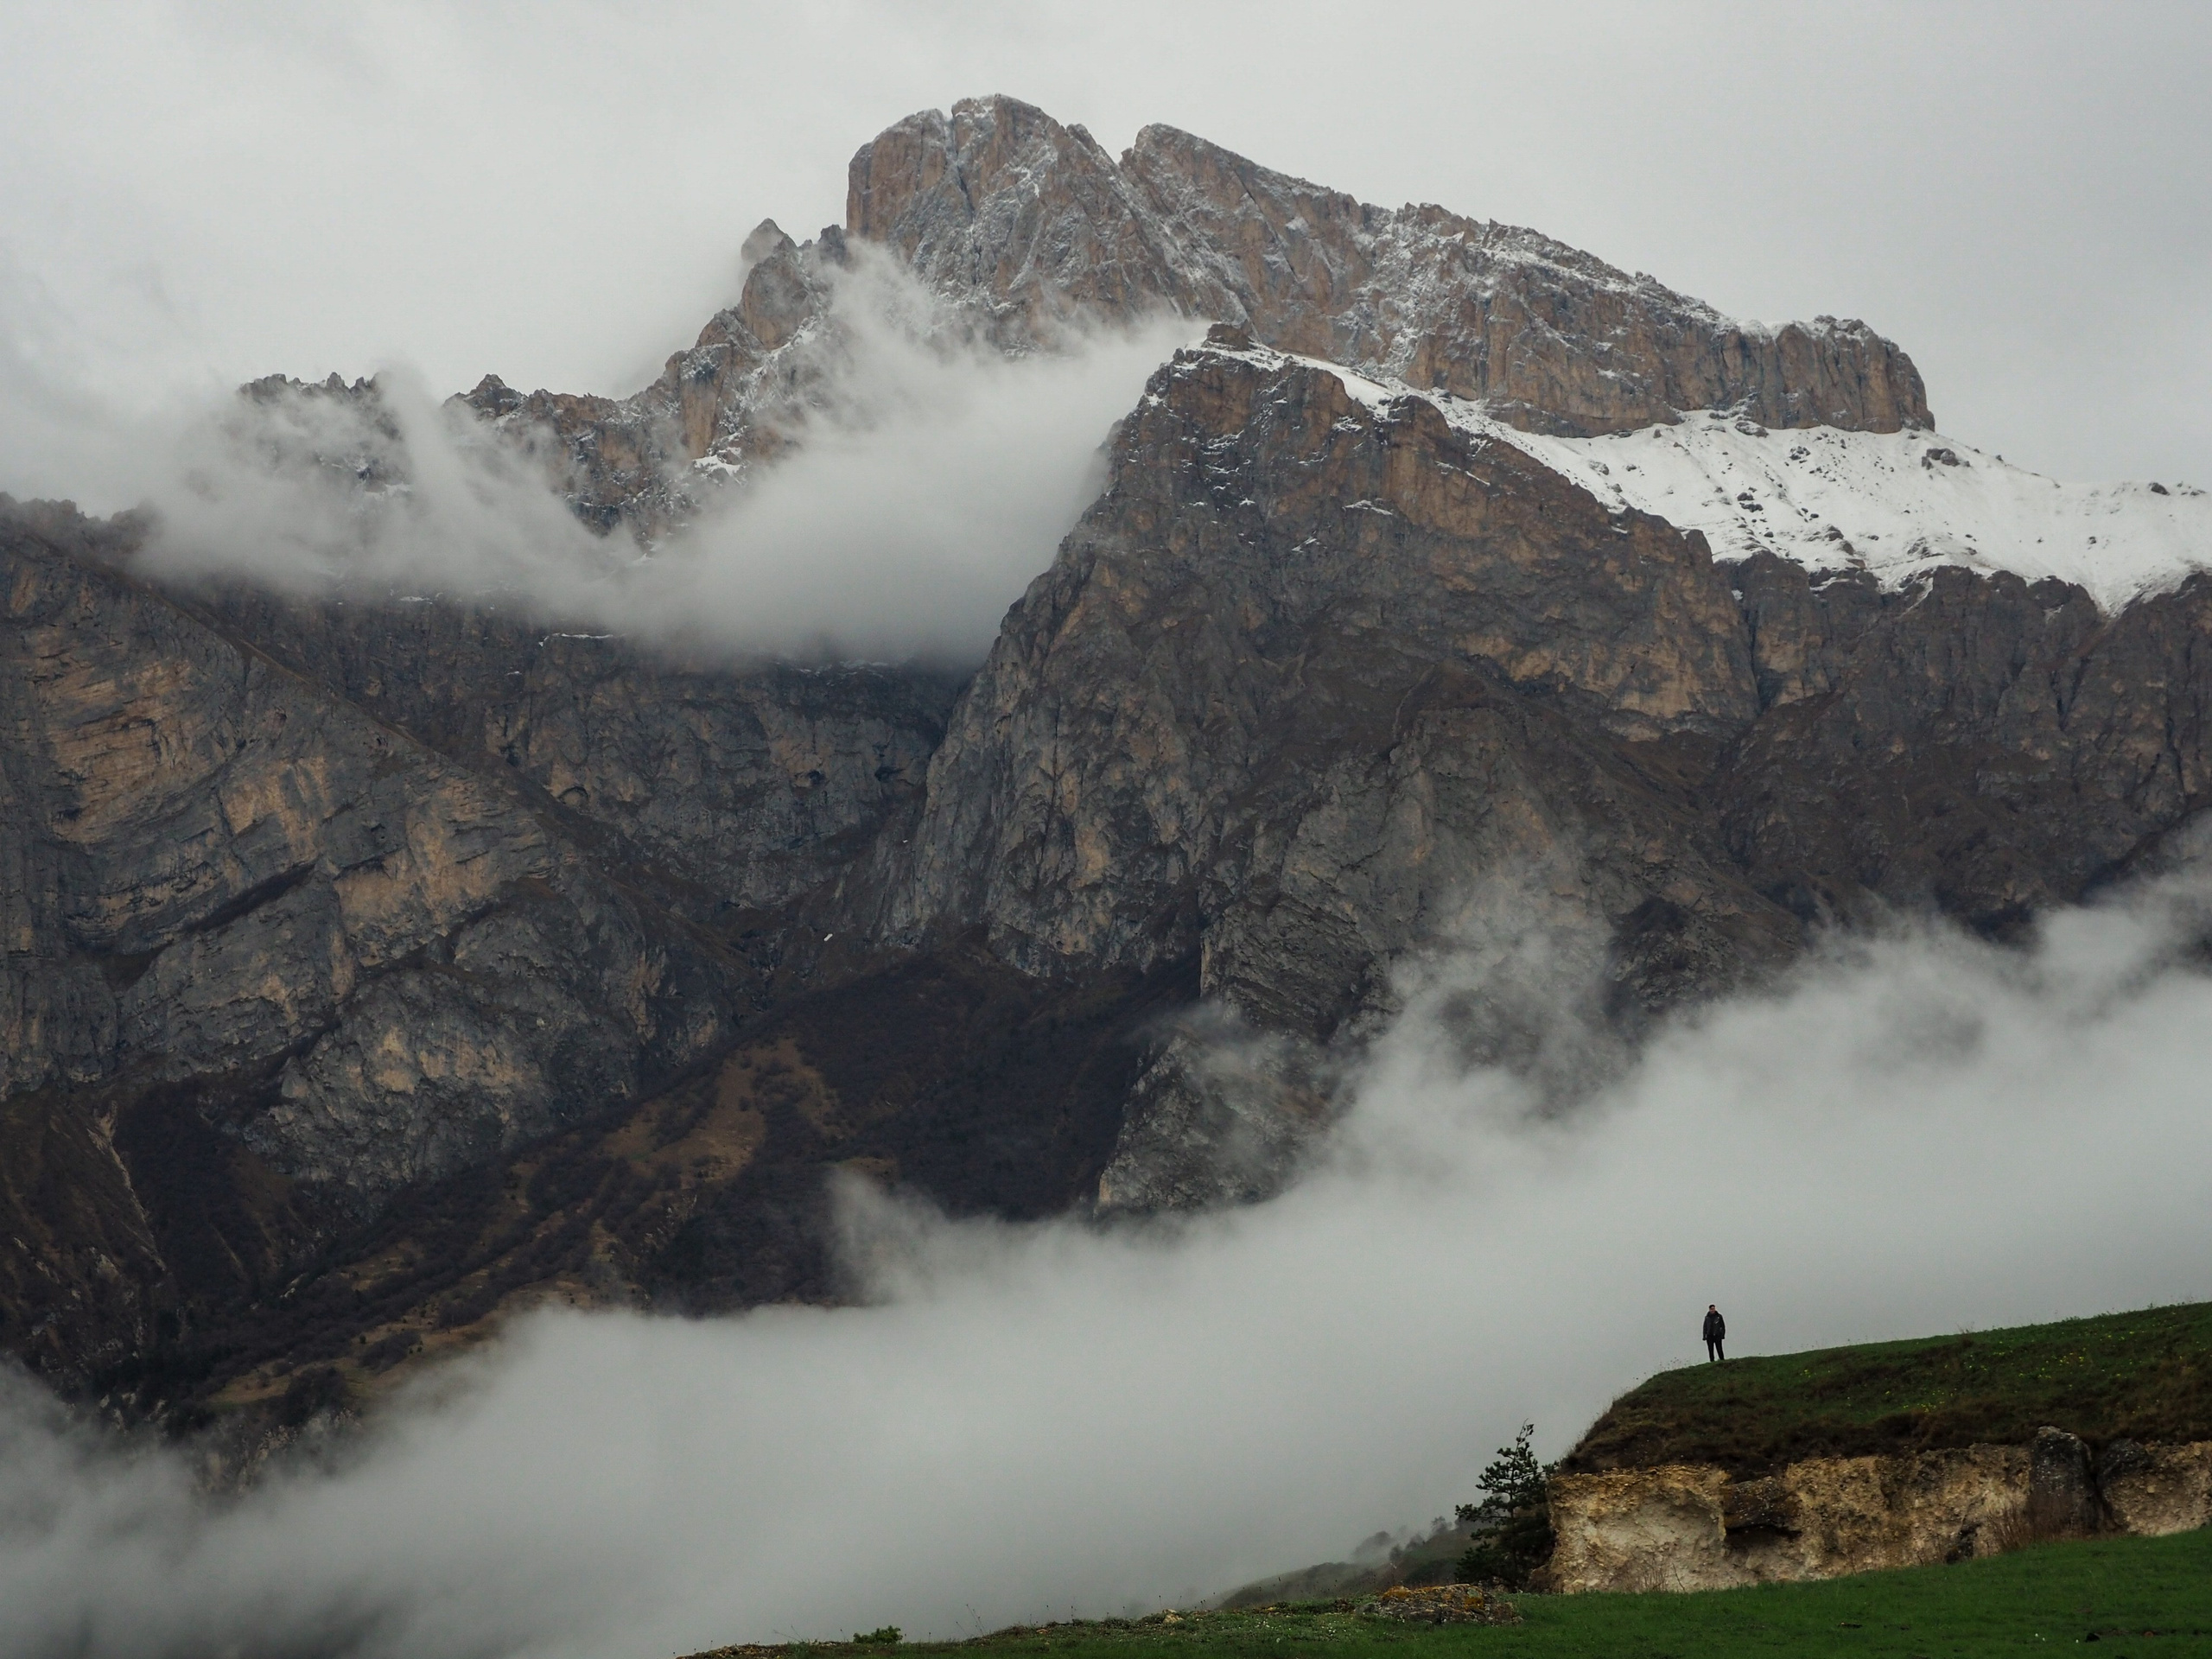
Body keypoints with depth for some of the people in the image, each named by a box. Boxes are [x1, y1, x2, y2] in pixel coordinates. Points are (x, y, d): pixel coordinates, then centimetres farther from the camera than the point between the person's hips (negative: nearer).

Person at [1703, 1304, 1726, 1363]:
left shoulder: (1719, 1316, 2)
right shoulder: (1707, 1317, 9)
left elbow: (1723, 1326, 5)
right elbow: (1705, 1327, 13)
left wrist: (1723, 1335, -2)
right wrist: (1704, 1336, 7)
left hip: (1717, 1336, -3)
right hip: (1709, 1336, 3)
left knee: (1719, 1349, -8)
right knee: (1710, 1350, 2)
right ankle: (1712, 1361, 6)